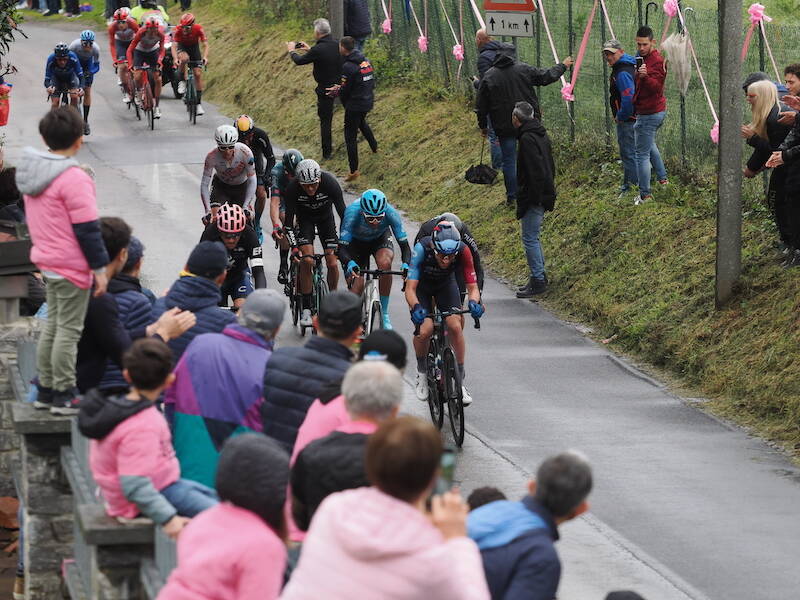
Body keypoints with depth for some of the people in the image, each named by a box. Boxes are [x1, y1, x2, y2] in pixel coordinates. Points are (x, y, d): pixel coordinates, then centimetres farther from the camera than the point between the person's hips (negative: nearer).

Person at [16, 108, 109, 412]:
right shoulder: (74, 179, -20)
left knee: (53, 326, 16)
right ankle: (64, 394, 0)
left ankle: (46, 391, 21)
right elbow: (87, 228, -18)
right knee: (69, 330, -3)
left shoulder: (31, 171, 7)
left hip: (47, 259, 9)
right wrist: (99, 267, -13)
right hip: (72, 266, -9)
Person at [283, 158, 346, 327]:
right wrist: (292, 246, -30)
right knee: (306, 260, -20)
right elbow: (289, 218, -24)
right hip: (305, 219, -1)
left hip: (326, 218, 1)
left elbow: (343, 213, -26)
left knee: (332, 263, -10)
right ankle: (306, 308, -11)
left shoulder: (330, 183, -32)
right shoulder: (292, 189, -31)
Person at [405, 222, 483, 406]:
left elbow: (473, 287, -27)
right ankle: (422, 371, 6)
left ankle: (460, 381, -7)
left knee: (455, 326, -21)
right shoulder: (422, 249, -38)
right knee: (425, 330, -23)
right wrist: (416, 308, -58)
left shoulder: (463, 251, -32)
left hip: (446, 284, 2)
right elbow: (410, 289, -38)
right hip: (421, 285, -2)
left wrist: (474, 303, -49)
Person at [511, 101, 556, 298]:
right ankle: (540, 276, 24)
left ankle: (537, 281, -2)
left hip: (534, 197, -10)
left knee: (530, 238, -4)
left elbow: (536, 171, -24)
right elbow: (551, 167, 19)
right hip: (545, 193, 10)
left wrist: (532, 198, -21)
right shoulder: (542, 136, 12)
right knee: (533, 237, 18)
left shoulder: (528, 139, -19)